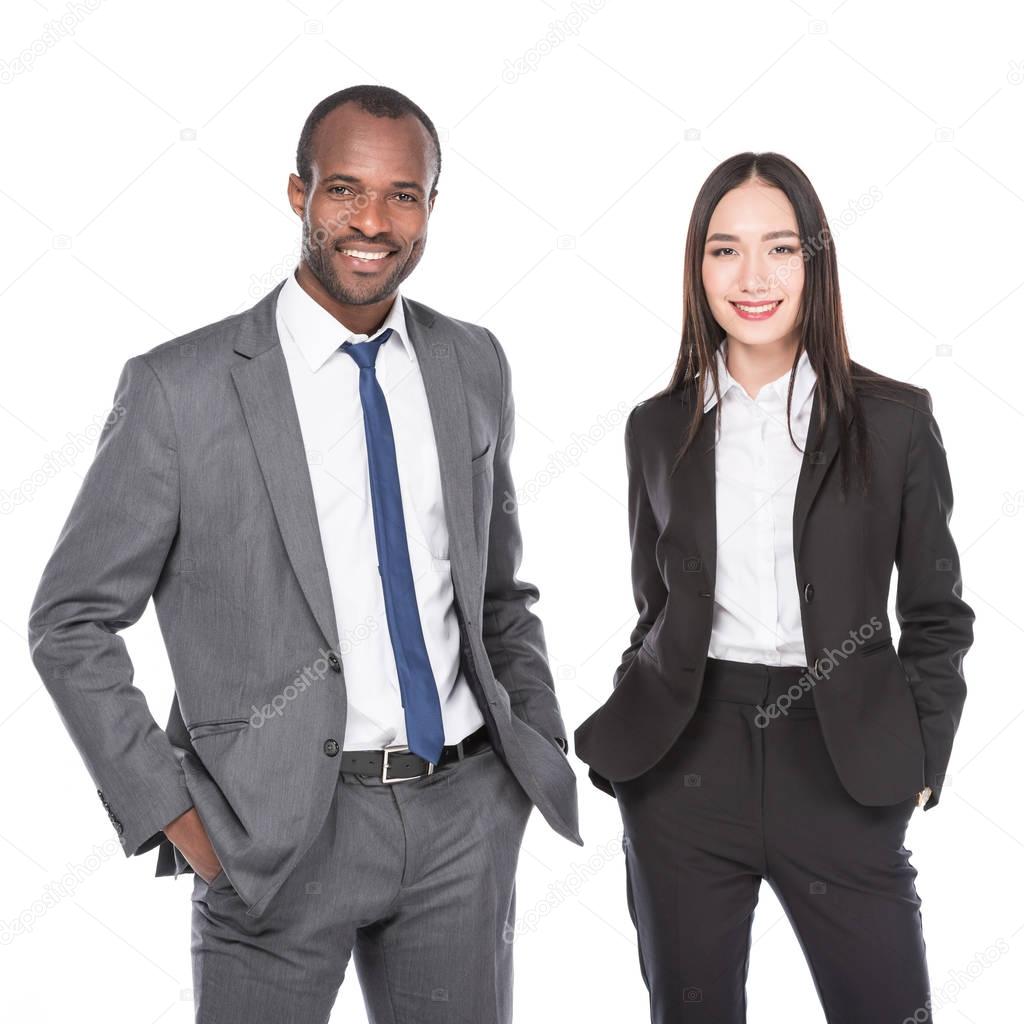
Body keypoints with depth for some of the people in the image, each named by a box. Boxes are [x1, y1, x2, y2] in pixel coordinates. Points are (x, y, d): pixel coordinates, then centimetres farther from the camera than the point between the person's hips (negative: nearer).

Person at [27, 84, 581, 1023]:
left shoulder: (475, 365, 5)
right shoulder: (179, 388, -8)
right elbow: (71, 621, -3)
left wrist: (544, 756, 7)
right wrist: (169, 813, -8)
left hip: (467, 812, 4)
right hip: (281, 829, -3)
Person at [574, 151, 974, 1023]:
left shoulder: (894, 420, -1)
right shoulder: (659, 428, 5)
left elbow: (937, 614, 4)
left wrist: (918, 762, -2)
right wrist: (626, 738, 5)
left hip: (838, 763, -1)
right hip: (685, 759, 2)